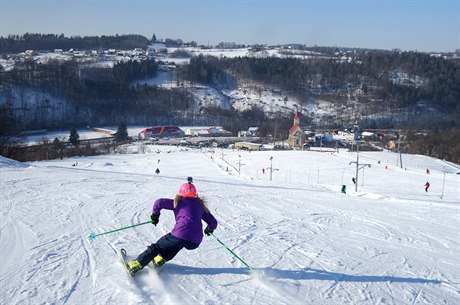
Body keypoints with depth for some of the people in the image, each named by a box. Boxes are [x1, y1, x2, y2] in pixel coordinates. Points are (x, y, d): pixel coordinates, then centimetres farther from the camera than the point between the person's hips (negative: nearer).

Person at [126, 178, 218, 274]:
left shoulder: (179, 202, 13)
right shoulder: (200, 205, 22)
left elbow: (159, 202, 5)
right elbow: (213, 222, 23)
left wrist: (155, 215, 21)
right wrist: (210, 229, 44)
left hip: (180, 235, -4)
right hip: (195, 242, 4)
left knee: (157, 247, 15)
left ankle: (137, 264, 11)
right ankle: (161, 258, 29)